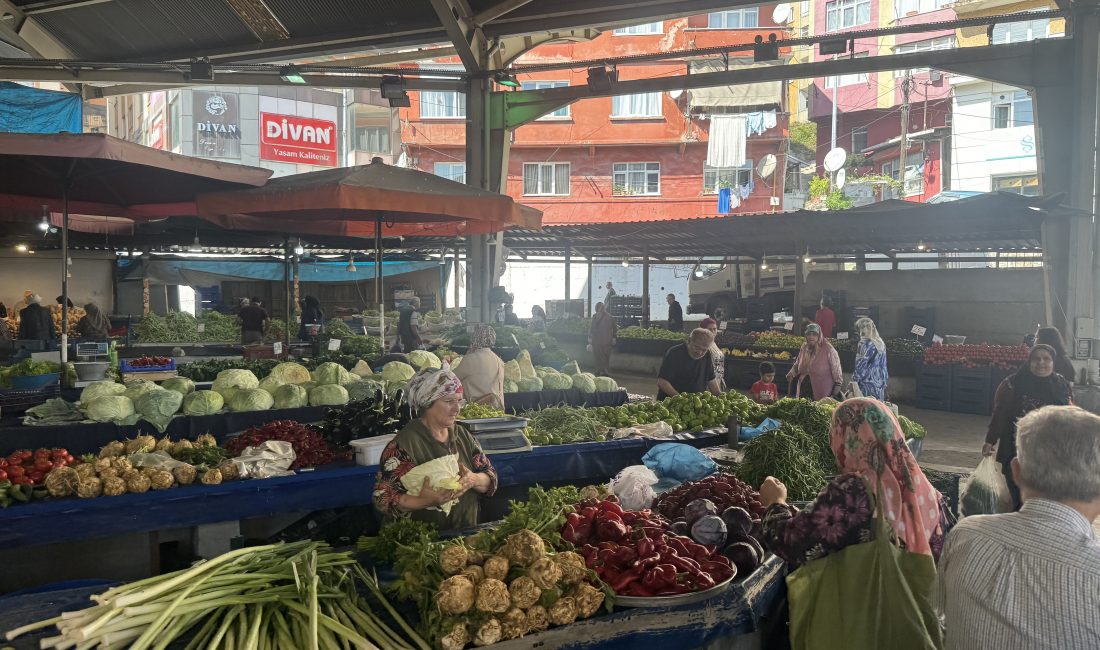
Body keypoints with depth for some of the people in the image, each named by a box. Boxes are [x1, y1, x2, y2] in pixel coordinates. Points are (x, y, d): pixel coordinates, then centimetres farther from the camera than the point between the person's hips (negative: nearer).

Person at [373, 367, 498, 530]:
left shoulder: (463, 436, 10)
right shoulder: (404, 443, -9)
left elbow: (491, 478, 10)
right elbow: (383, 498, -12)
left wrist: (474, 480, -12)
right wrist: (424, 502, -27)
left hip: (466, 533, 4)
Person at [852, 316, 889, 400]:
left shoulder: (865, 343, -11)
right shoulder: (881, 343, 11)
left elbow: (861, 364, -13)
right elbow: (883, 365, 16)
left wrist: (854, 380, -7)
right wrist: (884, 380, 20)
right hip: (880, 383, 8)